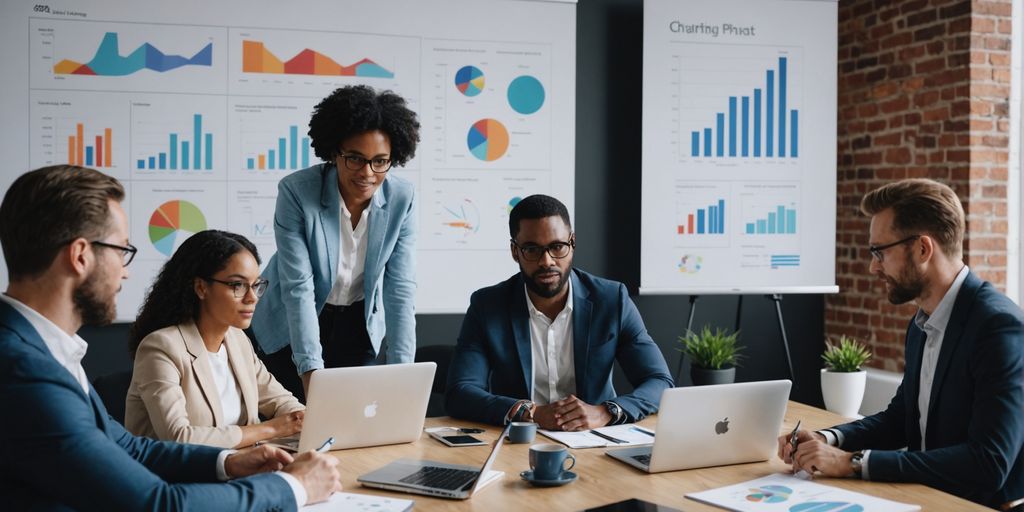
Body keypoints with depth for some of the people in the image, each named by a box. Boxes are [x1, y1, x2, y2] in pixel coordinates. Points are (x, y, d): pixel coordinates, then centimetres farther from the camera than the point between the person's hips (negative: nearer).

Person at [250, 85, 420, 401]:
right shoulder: (296, 192, -26)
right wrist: (311, 371, -35)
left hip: (358, 324, 2)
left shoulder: (401, 199, -18)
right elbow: (298, 287, -28)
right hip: (293, 324, -2)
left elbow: (400, 290, -17)